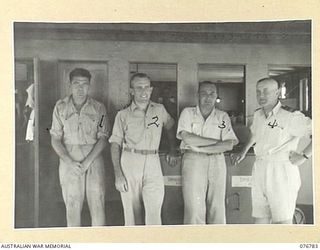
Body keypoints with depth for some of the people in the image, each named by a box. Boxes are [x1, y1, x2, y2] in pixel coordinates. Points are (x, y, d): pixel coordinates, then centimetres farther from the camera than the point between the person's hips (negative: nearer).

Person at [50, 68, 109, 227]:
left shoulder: (98, 108, 0)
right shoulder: (60, 107, 2)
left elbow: (102, 139, -2)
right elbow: (55, 139, 1)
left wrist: (86, 162, -13)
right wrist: (70, 162, -12)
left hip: (93, 159, -1)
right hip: (68, 161, 1)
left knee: (97, 205, -1)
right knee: (72, 206, 6)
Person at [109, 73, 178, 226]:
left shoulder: (160, 110, 12)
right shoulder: (123, 115, 4)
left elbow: (170, 127, 30)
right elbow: (115, 145, 2)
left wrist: (172, 151, 20)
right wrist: (118, 175, -6)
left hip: (153, 164, 1)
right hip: (129, 163, -1)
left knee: (154, 212, -9)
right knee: (132, 213, 3)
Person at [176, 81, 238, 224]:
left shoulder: (223, 117, 10)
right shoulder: (188, 113, 7)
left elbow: (229, 145, -2)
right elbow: (187, 138, -9)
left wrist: (200, 148, -10)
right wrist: (217, 141, -6)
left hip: (217, 162, 2)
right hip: (193, 161, -2)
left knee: (217, 207, 3)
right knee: (194, 208, -5)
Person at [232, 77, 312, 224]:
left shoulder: (290, 116, -12)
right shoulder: (258, 115, 11)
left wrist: (303, 156, -19)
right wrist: (243, 152, 31)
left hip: (281, 171, -7)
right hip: (259, 170, 7)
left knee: (283, 221, -4)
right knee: (259, 220, 10)